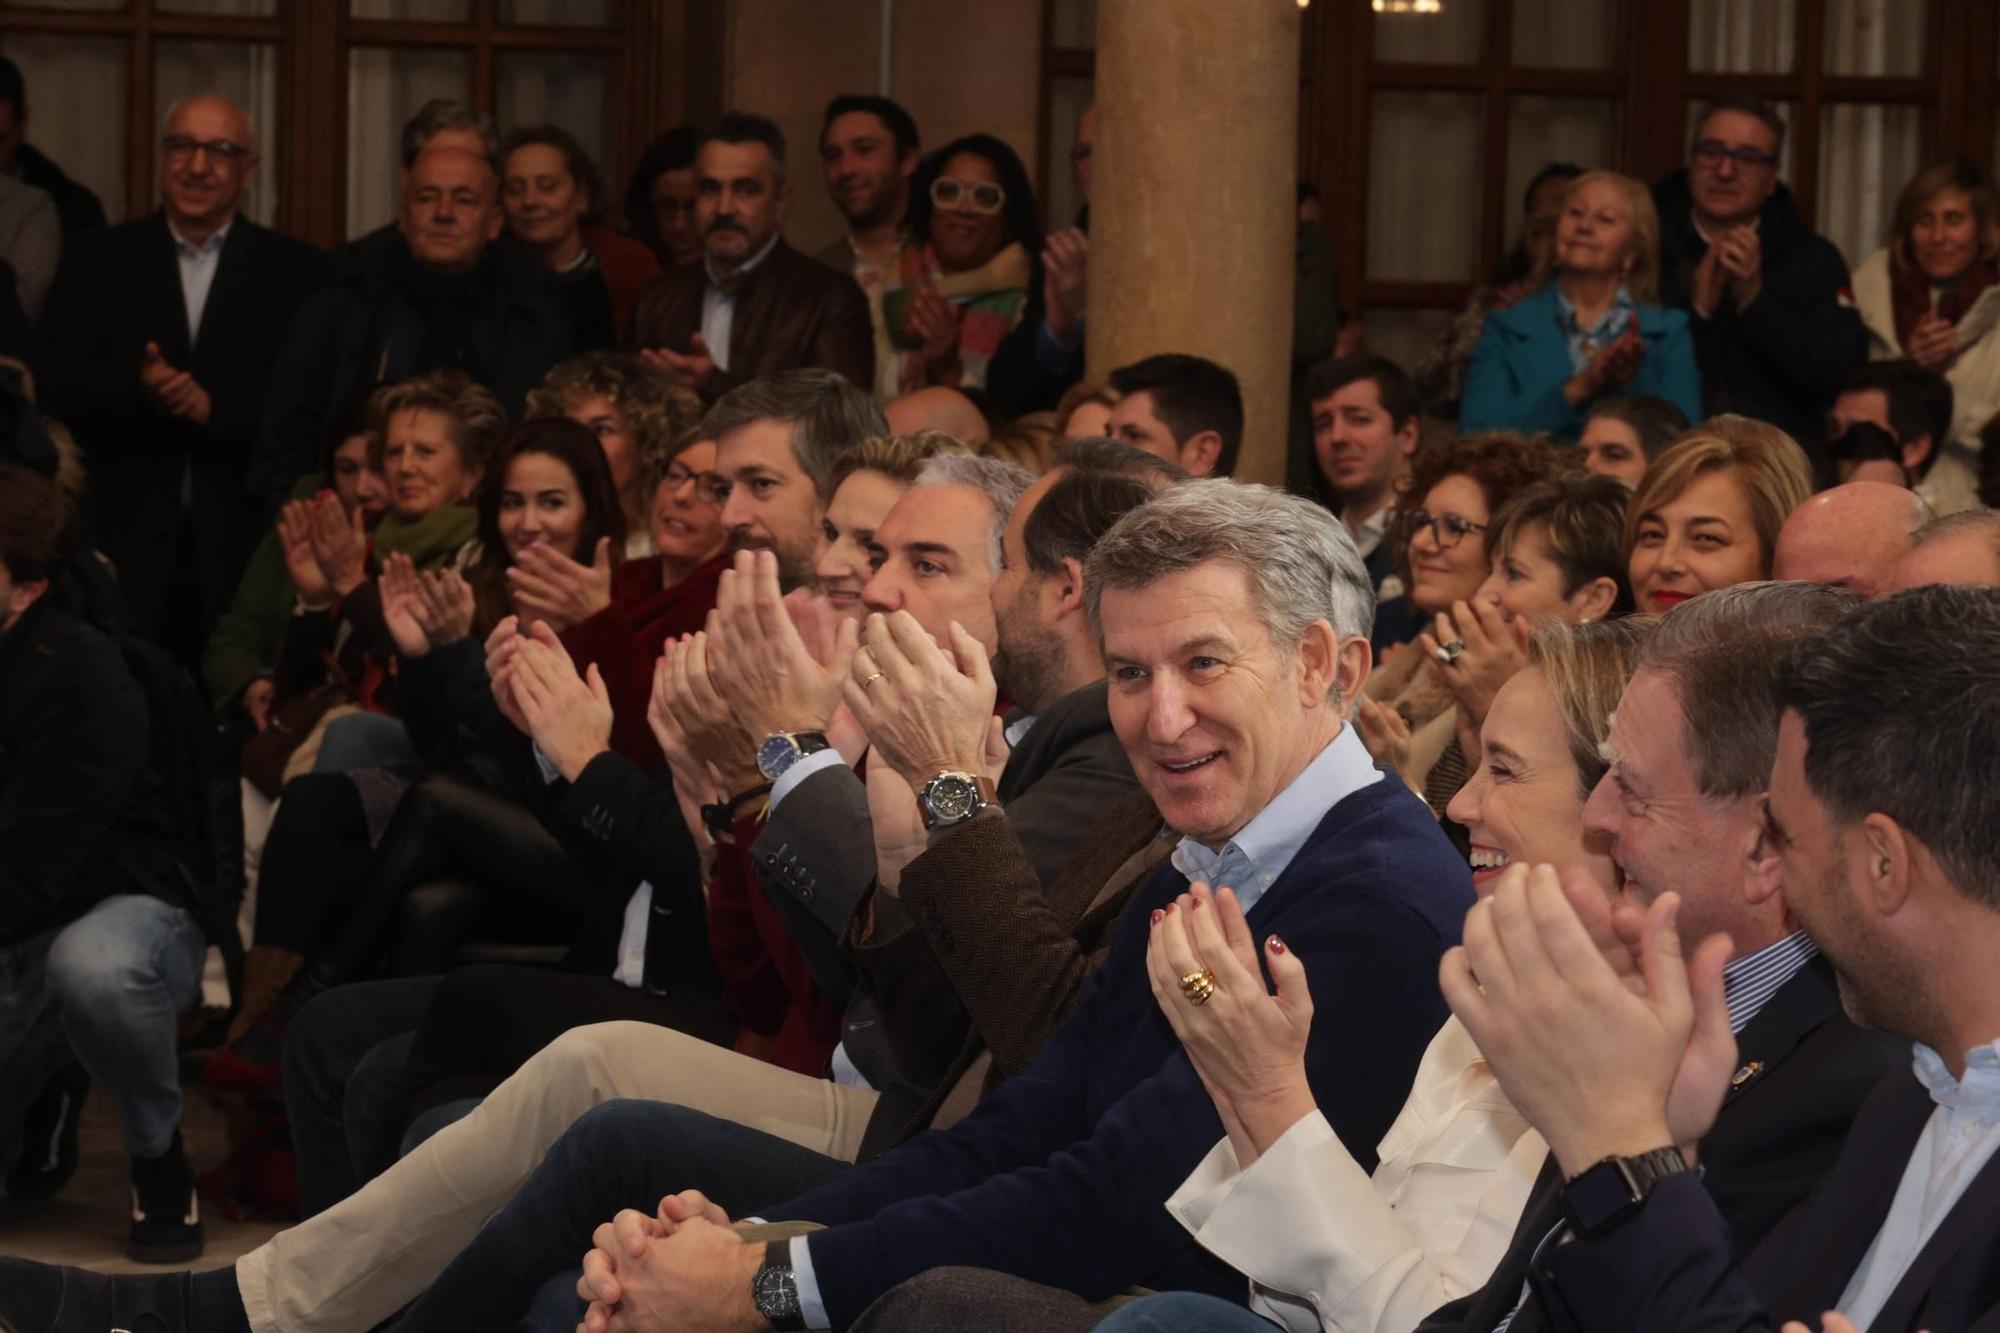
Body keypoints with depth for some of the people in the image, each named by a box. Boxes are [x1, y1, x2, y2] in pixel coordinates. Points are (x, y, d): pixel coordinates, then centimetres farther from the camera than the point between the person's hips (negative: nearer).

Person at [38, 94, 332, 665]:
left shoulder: (296, 271, 7)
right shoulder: (97, 260, 10)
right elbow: (59, 384, 0)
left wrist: (215, 405, -17)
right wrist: (138, 391, -19)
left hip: (246, 546, 0)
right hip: (124, 538, 0)